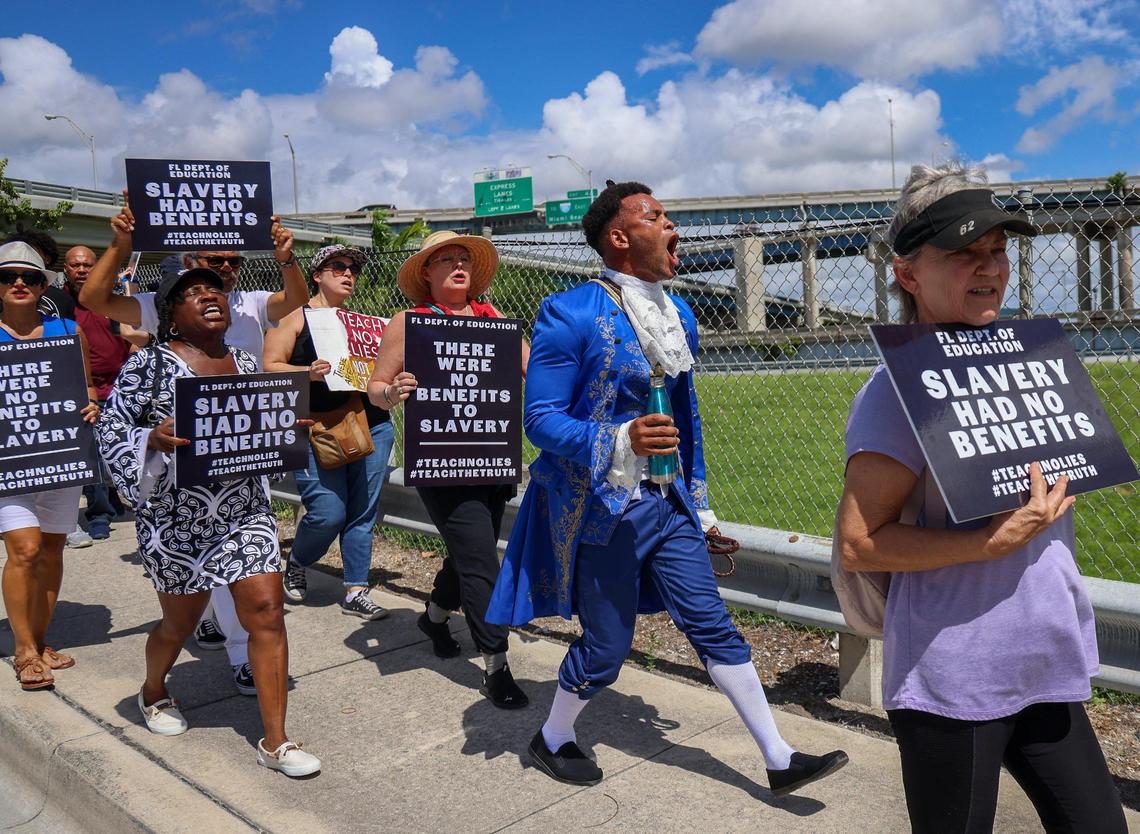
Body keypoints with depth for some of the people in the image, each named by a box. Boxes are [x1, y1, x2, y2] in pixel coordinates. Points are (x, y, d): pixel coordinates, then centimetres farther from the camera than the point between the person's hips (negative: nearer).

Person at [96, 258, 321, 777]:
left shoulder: (248, 365, 7)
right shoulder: (150, 363, -7)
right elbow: (111, 429, -7)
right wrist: (153, 439, -25)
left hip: (245, 513, 3)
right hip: (175, 518, -3)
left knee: (266, 610, -7)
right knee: (181, 621, 14)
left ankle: (275, 742, 3)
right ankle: (153, 693, 49)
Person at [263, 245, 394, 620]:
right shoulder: (296, 315, 3)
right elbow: (270, 366, -5)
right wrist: (308, 373, -20)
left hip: (372, 426, 5)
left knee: (363, 511, 3)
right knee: (328, 513, -10)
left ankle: (356, 591, 14)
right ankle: (295, 564, 21)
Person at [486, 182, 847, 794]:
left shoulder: (678, 314, 8)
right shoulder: (571, 313, -15)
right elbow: (539, 418, -17)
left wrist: (699, 500, 18)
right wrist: (622, 440, -32)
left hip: (662, 501, 7)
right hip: (598, 507, -6)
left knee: (712, 624, 10)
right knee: (607, 645, 6)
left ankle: (779, 761, 21)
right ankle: (552, 742, 34)